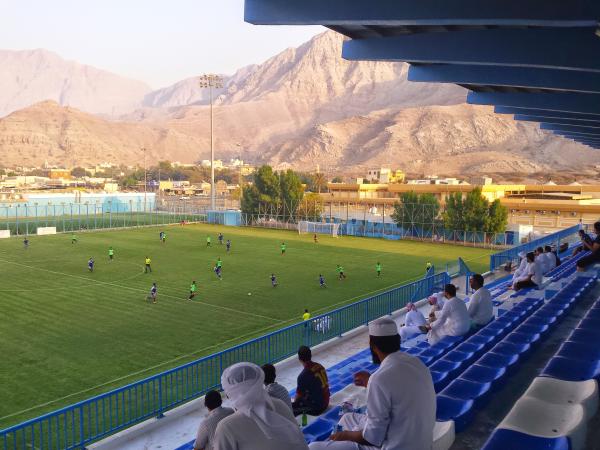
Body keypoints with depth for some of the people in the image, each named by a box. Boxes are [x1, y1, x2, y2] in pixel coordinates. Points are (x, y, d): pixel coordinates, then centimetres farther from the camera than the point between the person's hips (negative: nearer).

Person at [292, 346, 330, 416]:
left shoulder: (303, 375, -21)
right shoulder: (320, 367, 0)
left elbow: (299, 395, -9)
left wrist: (294, 401, 13)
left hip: (315, 407, -8)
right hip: (325, 402, 8)